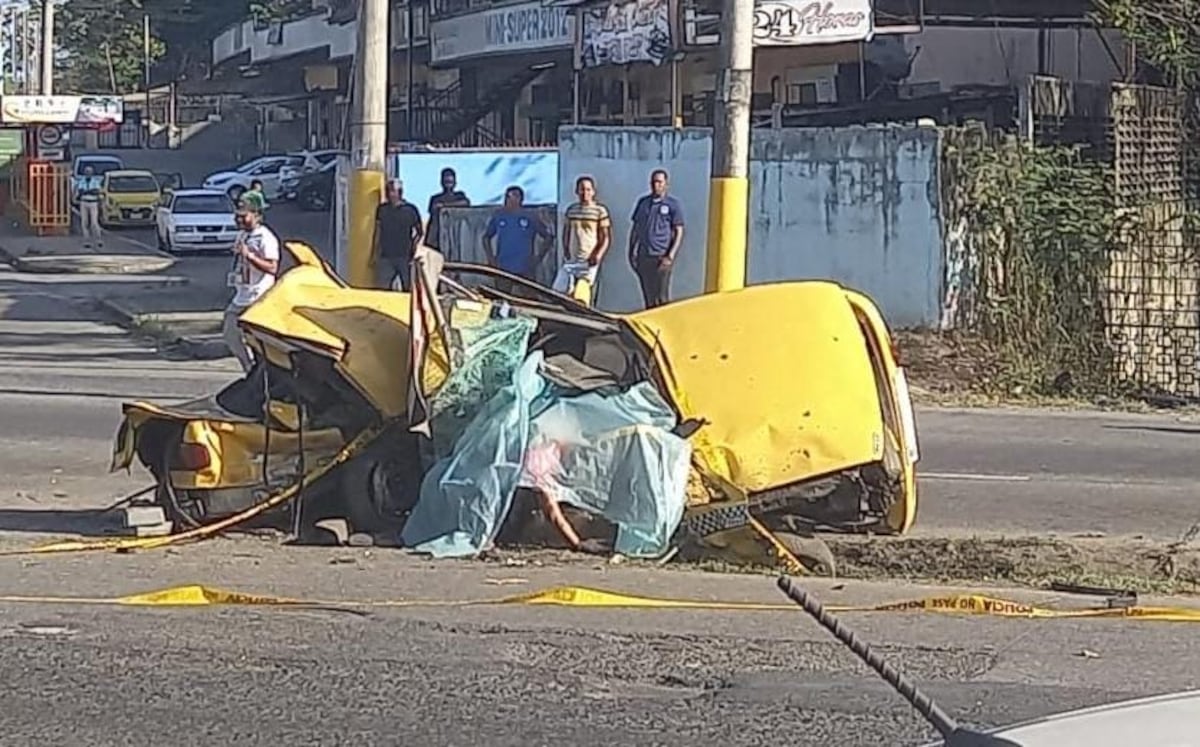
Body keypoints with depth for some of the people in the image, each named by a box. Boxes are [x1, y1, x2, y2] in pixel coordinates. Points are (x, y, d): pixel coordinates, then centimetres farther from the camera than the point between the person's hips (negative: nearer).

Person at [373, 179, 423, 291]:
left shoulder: (410, 209, 1)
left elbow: (420, 232, 8)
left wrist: (413, 246, -5)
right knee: (384, 287, -3)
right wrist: (375, 253, 11)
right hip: (386, 257, 2)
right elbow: (378, 232, 14)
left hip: (405, 256, -2)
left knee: (408, 288, -4)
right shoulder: (382, 209, 10)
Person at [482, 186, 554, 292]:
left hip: (525, 270, -2)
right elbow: (486, 237, 18)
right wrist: (490, 257, 7)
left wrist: (539, 256, -2)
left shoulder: (530, 216, 1)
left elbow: (548, 236, 7)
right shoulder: (499, 216, 7)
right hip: (503, 268, 2)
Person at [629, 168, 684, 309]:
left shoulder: (673, 204, -1)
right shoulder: (643, 202, 12)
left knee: (661, 298, -9)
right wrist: (632, 252, 10)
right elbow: (635, 228, 18)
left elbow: (679, 233, -3)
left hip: (661, 258, -5)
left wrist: (670, 257, -11)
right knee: (648, 297, 8)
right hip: (643, 256, 5)